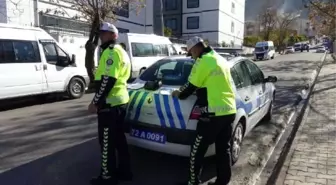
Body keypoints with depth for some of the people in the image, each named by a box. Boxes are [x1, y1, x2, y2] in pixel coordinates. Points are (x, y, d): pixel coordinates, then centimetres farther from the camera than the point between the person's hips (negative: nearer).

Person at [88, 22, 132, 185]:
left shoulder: (111, 52, -14)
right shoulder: (120, 51, 19)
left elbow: (107, 80, -23)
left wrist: (95, 102, -19)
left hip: (109, 102, -10)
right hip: (121, 100, 10)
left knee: (106, 141, 0)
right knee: (119, 138, 16)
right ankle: (124, 170, 26)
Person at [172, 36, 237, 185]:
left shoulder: (203, 61, -10)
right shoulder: (221, 60, 17)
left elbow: (191, 86, -6)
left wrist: (179, 94, 14)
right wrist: (184, 90, 28)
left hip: (213, 114, -9)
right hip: (230, 111, 9)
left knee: (197, 151, 5)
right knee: (224, 149, 16)